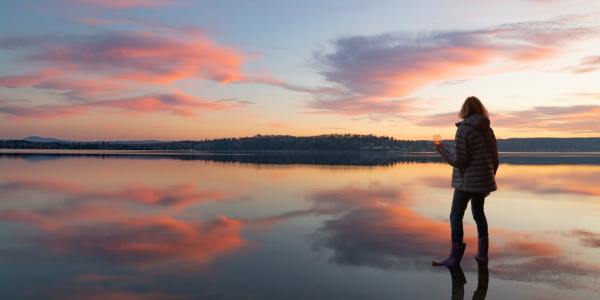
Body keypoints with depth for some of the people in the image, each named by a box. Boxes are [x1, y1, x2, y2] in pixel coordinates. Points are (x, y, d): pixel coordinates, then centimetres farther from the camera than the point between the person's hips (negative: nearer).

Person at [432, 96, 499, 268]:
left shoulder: (463, 130, -13)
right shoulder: (488, 130, 7)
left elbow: (458, 160, -17)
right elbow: (495, 160, 11)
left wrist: (440, 148, -5)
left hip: (466, 181, -7)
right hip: (483, 181, 7)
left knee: (456, 215, -1)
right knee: (478, 212, 18)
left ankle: (455, 257, 0)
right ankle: (482, 253, 21)